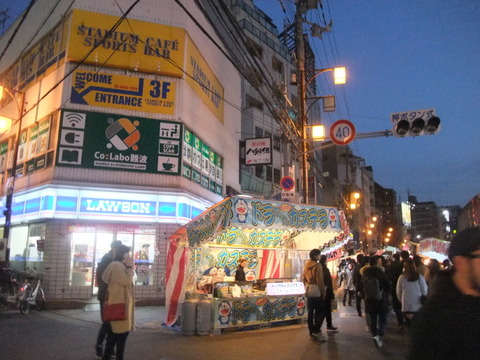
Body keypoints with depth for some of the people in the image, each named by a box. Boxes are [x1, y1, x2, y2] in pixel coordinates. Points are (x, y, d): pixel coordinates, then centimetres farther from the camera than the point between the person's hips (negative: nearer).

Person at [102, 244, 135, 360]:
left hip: (121, 302, 11)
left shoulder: (121, 265, 16)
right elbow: (127, 281, -20)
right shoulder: (116, 265, -17)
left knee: (115, 330, 14)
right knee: (122, 330, -5)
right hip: (119, 303, -11)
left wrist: (129, 267, 9)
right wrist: (129, 267, -12)